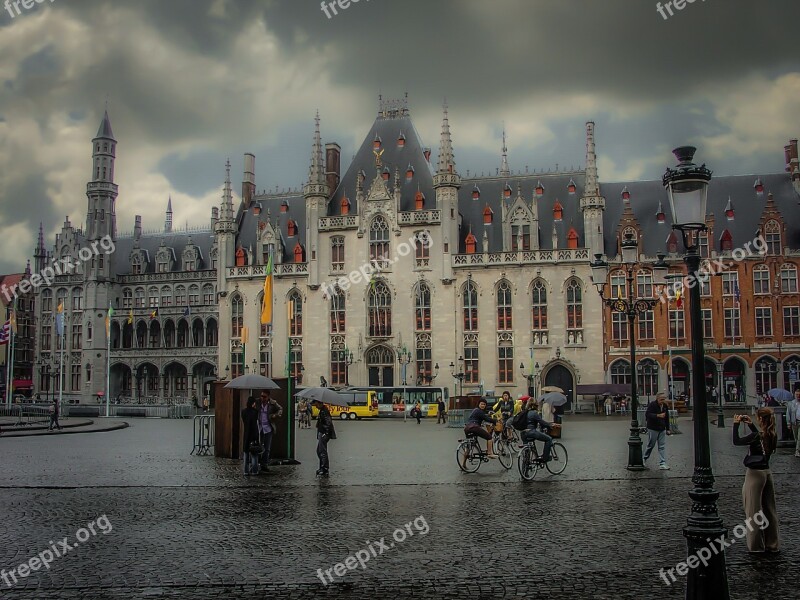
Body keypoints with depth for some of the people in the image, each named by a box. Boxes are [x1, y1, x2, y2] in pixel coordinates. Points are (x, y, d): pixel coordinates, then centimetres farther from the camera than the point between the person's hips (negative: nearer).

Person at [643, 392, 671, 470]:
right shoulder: (652, 405, -11)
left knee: (662, 447, 1)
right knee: (650, 445, 3)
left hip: (662, 429, 6)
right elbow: (647, 414, -21)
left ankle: (662, 464, 1)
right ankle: (644, 459, 24)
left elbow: (667, 418, 18)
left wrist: (667, 429, 16)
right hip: (653, 429, -6)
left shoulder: (665, 406, 9)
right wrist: (658, 415, -31)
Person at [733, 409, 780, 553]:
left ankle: (756, 545, 10)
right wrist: (750, 425, 16)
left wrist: (736, 424, -4)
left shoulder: (756, 436, -20)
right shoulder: (772, 436, 1)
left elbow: (736, 441, -12)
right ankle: (773, 544, 22)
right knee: (769, 510, 14)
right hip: (767, 473, 7)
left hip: (754, 475, -7)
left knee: (754, 511, 3)